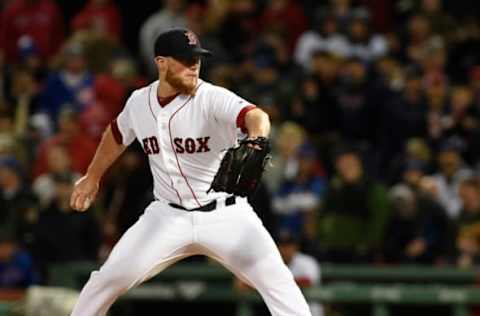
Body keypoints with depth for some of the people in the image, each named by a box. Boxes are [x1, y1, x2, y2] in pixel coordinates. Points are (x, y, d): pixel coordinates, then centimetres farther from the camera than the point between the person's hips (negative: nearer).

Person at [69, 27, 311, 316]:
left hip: (224, 215, -3)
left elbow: (256, 116, -38)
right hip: (168, 216, 4)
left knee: (276, 280, -18)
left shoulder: (213, 98, -17)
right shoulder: (140, 102, -1)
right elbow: (117, 134, 22)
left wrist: (255, 141, -61)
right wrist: (92, 177, 31)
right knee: (109, 278, -2)